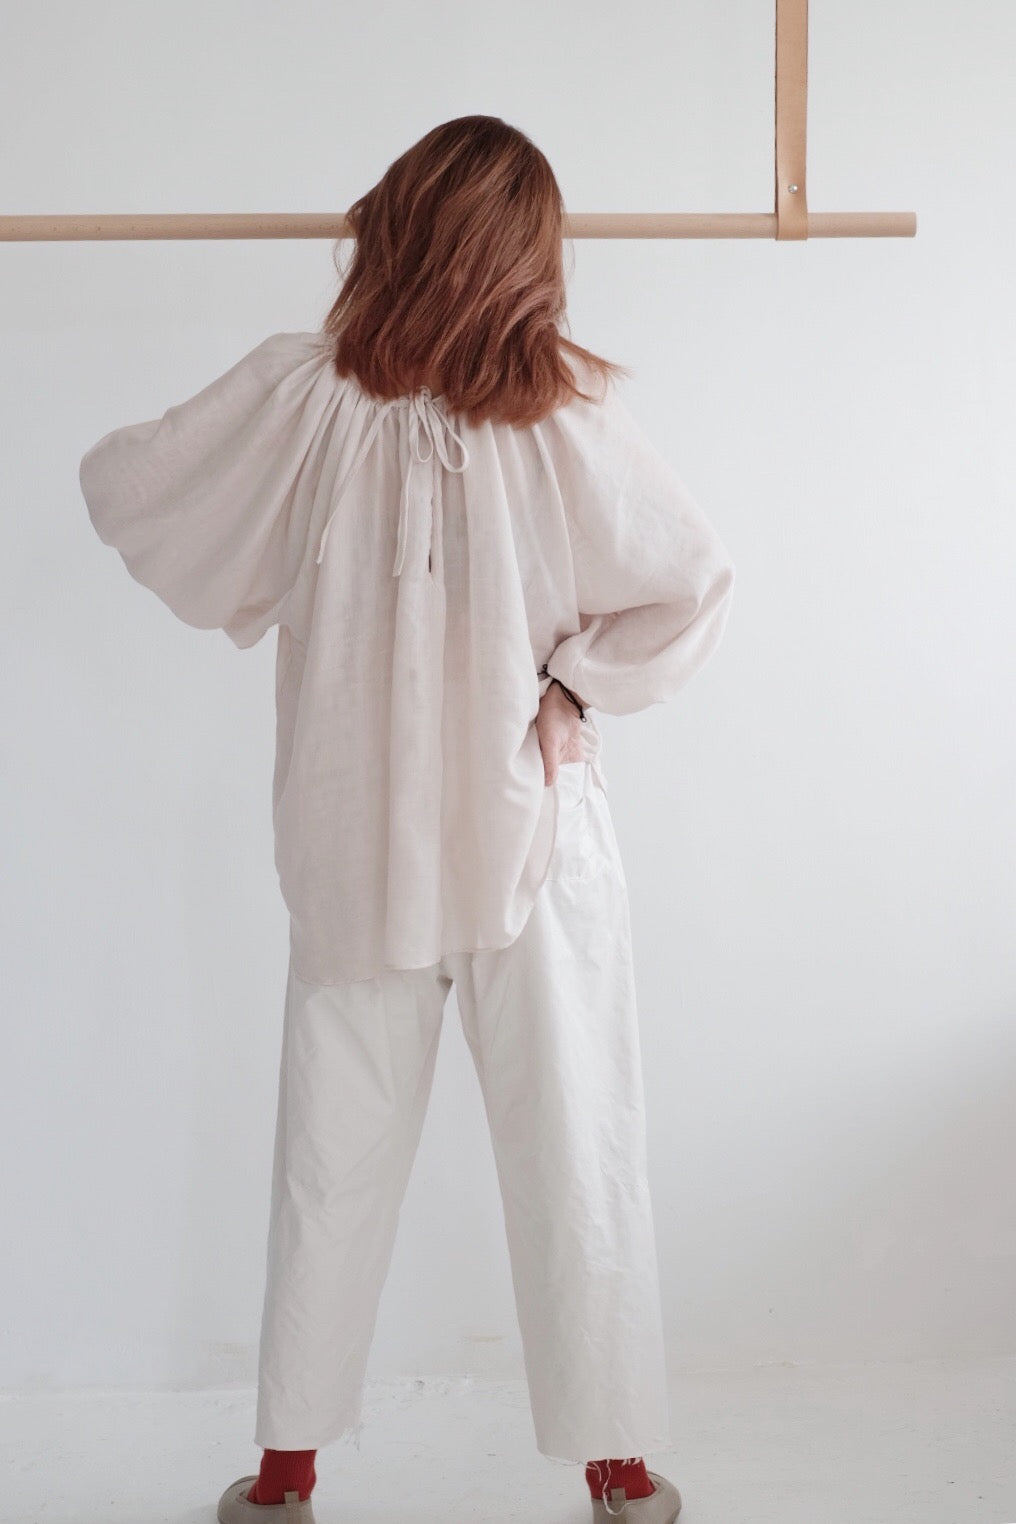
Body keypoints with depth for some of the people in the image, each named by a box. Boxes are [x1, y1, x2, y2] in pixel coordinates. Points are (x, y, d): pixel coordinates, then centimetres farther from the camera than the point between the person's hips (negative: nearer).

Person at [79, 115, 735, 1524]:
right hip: (538, 845, -1)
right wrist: (577, 685, 0)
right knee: (575, 1158, 12)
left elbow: (122, 488, 2)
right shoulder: (567, 417, -11)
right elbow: (694, 588, -7)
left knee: (332, 1163, 14)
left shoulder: (300, 394, -9)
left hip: (358, 856, 1)